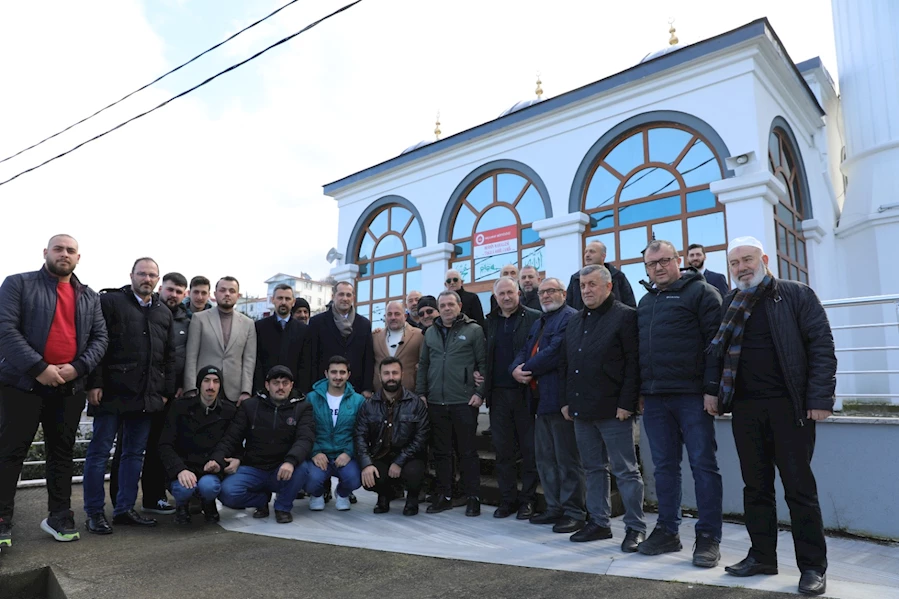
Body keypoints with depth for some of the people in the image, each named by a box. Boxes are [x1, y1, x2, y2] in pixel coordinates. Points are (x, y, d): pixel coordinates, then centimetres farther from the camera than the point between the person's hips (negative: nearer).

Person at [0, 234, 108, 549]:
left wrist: (77, 367, -9)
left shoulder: (90, 297, 12)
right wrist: (38, 367, -18)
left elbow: (100, 337, 8)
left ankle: (59, 517, 21)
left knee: (62, 453, 11)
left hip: (69, 388, 4)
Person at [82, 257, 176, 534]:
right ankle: (94, 513, 13)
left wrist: (167, 391, 8)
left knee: (135, 453, 10)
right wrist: (94, 383, -14)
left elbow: (170, 355, 15)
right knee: (100, 451, 3)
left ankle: (125, 509, 19)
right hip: (113, 392, -5)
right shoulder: (110, 301, 0)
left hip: (147, 396, 5)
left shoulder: (164, 312, 15)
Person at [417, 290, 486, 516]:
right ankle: (444, 495, 23)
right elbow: (423, 365, 15)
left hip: (464, 402, -4)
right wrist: (421, 393, 8)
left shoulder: (474, 330, -1)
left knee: (467, 451, 4)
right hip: (436, 402, 4)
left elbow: (484, 364, -3)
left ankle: (473, 497, 15)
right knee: (441, 451, 11)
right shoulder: (431, 332, 13)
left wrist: (480, 392, -9)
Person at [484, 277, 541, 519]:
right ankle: (507, 499, 21)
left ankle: (528, 499, 17)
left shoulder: (534, 318, -1)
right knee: (502, 449, 10)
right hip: (498, 393, 4)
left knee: (529, 448, 5)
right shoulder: (490, 321, 13)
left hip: (524, 392, -4)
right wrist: (480, 375, 2)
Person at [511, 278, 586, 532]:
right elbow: (525, 352, 17)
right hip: (541, 398, 10)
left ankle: (574, 512, 9)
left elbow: (556, 352, -20)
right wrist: (516, 368, -5)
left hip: (560, 397, -10)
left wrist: (528, 369, -11)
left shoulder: (569, 318, -9)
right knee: (545, 458, 15)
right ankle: (555, 508, 25)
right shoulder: (538, 324, 22)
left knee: (567, 459, -2)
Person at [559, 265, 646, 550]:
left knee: (625, 471, 2)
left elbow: (634, 363, -12)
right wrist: (566, 400, 11)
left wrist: (626, 404, -16)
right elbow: (566, 363, 18)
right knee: (594, 468, 15)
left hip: (613, 409, -7)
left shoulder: (625, 316, -6)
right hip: (582, 409, 7)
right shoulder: (575, 321, 16)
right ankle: (598, 522, 25)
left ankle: (635, 527, 13)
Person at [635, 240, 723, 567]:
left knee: (703, 465, 2)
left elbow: (715, 342, -9)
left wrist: (712, 388, -16)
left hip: (692, 396, -6)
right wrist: (640, 391, 13)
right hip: (655, 398, 6)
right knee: (664, 466, 11)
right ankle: (667, 531, 21)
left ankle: (708, 537, 11)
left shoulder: (701, 292, -1)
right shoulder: (646, 300, 18)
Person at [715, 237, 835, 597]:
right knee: (755, 486, 10)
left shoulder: (796, 295, 1)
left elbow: (821, 345, -5)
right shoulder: (729, 305, 12)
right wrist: (718, 396, 2)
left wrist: (820, 398, -13)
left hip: (789, 405, -4)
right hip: (745, 408, 4)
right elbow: (718, 352, 15)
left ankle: (813, 566, 13)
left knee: (799, 487, 2)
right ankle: (762, 556, 22)